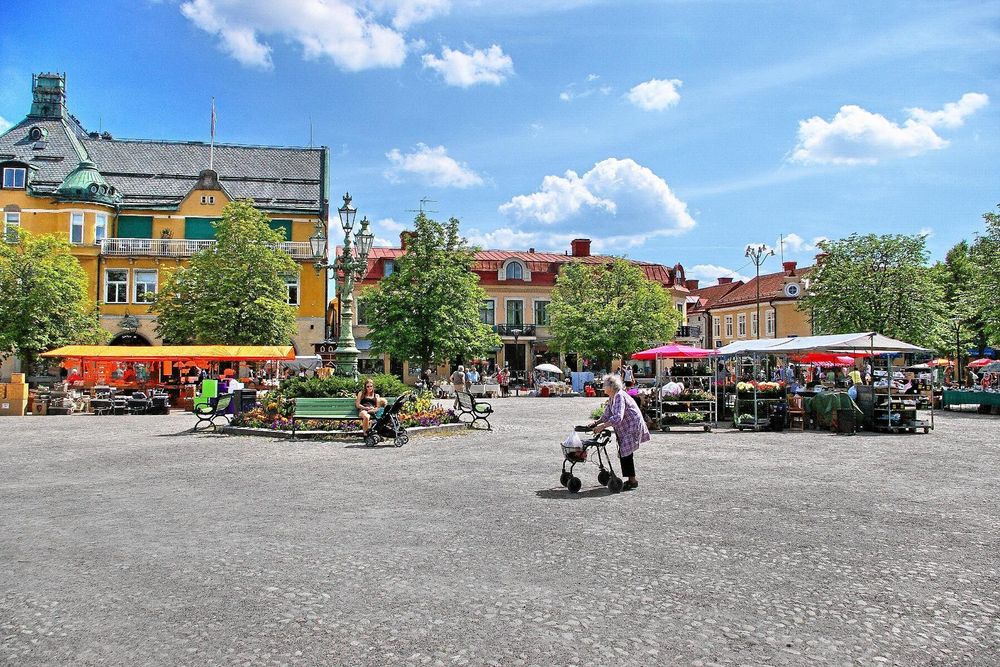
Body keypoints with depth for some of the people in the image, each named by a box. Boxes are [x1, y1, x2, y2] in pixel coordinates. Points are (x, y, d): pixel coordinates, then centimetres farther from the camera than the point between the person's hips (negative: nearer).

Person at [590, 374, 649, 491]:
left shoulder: (619, 397, -22)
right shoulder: (612, 398, 9)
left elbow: (617, 417, -32)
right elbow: (607, 414, 16)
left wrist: (602, 426, -32)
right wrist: (596, 423, 2)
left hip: (632, 428, -10)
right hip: (625, 429, 10)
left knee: (626, 453, -10)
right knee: (624, 453, 11)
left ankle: (633, 481, -4)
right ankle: (631, 480, 20)